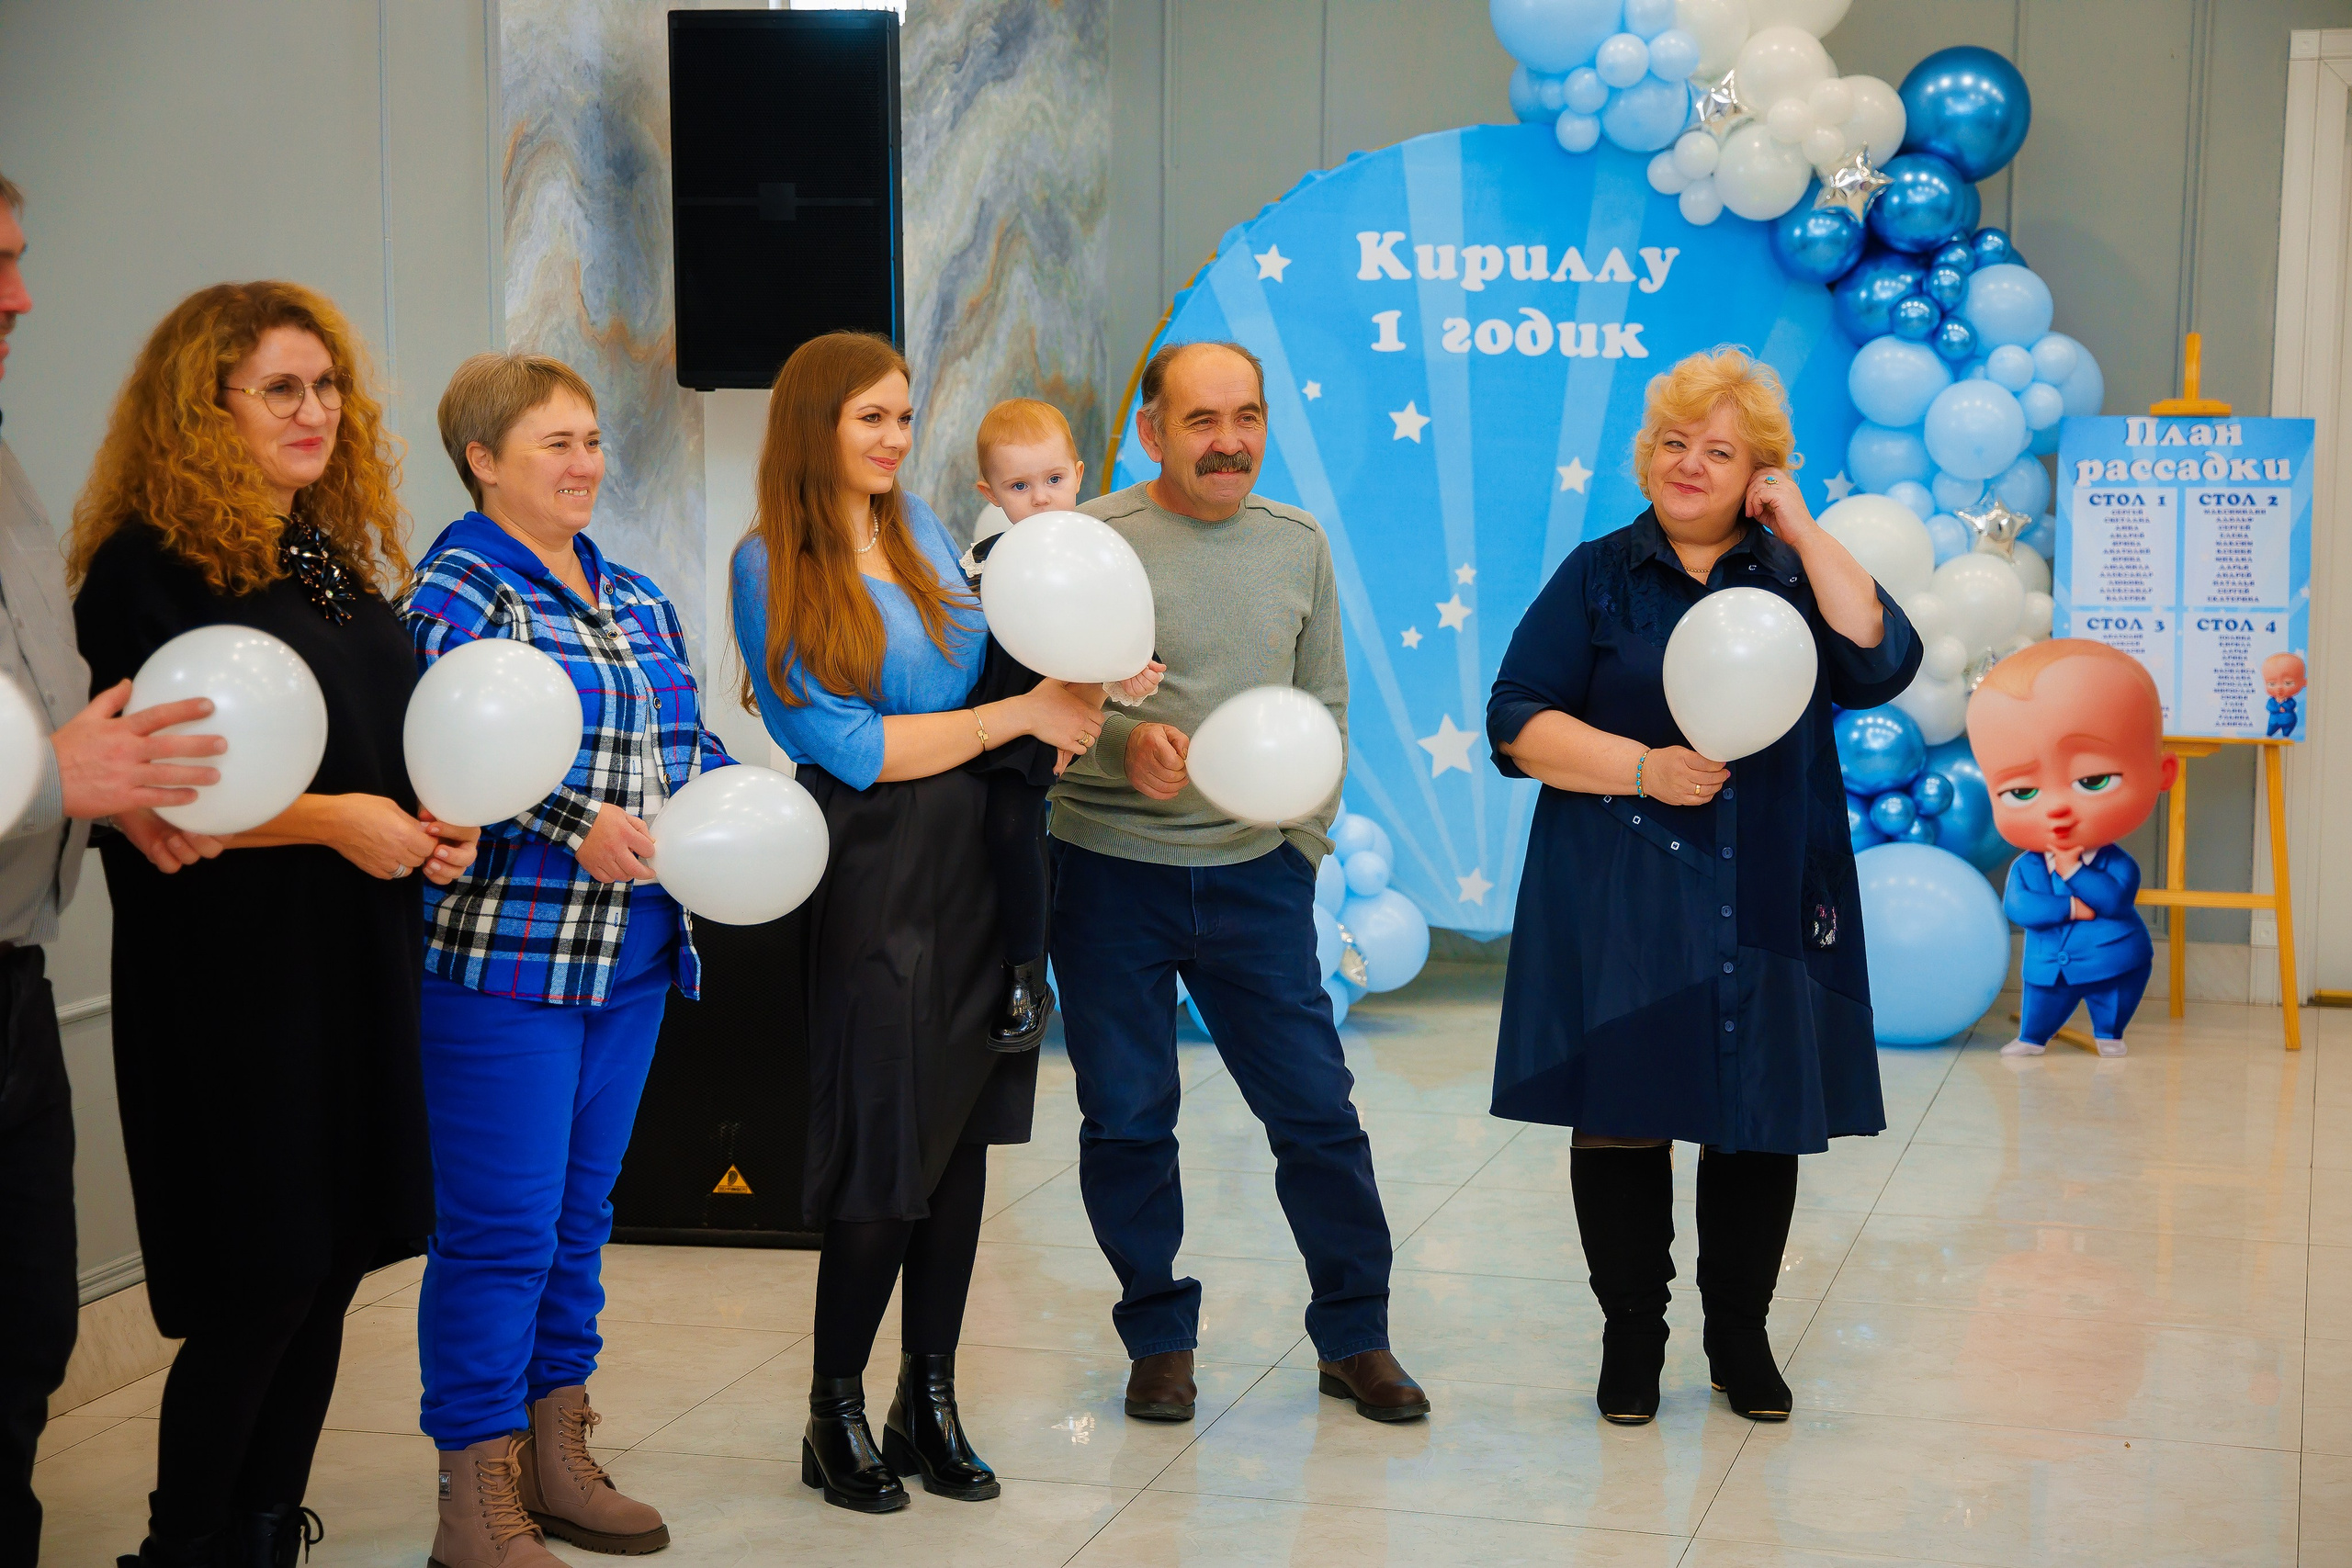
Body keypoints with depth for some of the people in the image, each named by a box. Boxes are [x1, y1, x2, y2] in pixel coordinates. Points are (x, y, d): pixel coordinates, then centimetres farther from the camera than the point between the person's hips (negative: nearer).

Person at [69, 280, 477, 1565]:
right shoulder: (151, 566, -10)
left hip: (357, 963, 8)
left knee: (328, 1266, 9)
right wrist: (335, 820, -18)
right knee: (261, 1279, -4)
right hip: (233, 975, -7)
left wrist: (438, 824, 4)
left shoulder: (339, 558, 14)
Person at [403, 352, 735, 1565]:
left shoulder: (635, 599, 16)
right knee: (499, 1228, -4)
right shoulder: (458, 594, -9)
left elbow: (688, 740, 21)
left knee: (579, 1213, 15)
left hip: (630, 957, 8)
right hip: (503, 956, -8)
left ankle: (557, 1463, 26)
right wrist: (578, 825, -27)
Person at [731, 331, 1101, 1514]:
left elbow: (990, 661, 21)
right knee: (888, 1147, -4)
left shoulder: (923, 529, 12)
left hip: (974, 859, 6)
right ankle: (835, 1416, 13)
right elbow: (850, 747, -11)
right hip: (873, 872, -6)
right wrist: (1017, 715, -10)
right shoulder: (772, 566, -6)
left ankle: (930, 1404, 19)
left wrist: (1066, 699, -1)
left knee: (961, 1135, 7)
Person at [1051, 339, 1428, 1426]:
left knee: (1317, 1110, 3)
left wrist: (1305, 839, 6)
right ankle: (1159, 1339, 23)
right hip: (1111, 874, -2)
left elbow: (1325, 705, 14)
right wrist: (1120, 741, -26)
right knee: (1127, 1120, 6)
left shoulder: (1298, 544, 8)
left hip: (1255, 874, 3)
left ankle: (1354, 1337, 19)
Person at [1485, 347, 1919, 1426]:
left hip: (1765, 906, 1)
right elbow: (1518, 723, -1)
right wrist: (1643, 769, -14)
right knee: (1621, 1115, 3)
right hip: (1622, 905, -1)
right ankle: (1632, 1338, 18)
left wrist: (1804, 533, -9)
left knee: (1760, 1120, 7)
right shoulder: (1597, 579, 6)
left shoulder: (1796, 576, 9)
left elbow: (1880, 667, -10)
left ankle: (1741, 1337, 23)